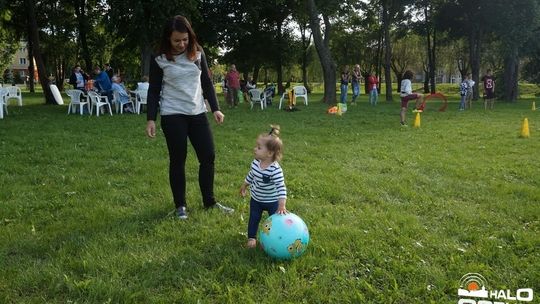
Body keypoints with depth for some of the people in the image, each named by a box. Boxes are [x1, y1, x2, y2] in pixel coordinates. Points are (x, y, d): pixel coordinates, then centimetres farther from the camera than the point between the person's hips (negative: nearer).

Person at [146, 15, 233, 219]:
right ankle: (180, 205, 16)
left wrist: (215, 108, 2)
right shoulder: (159, 60, -5)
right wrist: (151, 119, -8)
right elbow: (154, 90, -2)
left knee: (208, 157, 4)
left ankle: (209, 202, 20)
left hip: (198, 113, 4)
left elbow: (207, 83, 9)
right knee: (178, 160, 2)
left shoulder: (198, 54, 3)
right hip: (172, 116, -3)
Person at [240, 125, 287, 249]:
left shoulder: (275, 170, -34)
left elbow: (281, 188, -34)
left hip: (272, 201, -5)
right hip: (256, 199, 5)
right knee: (254, 219, 17)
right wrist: (244, 186, 20)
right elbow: (250, 175, 6)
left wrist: (282, 206, -39)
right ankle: (251, 237, 37)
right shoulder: (255, 163, -14)